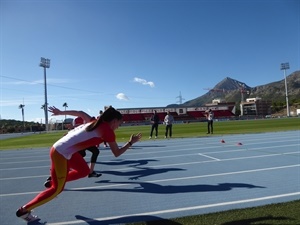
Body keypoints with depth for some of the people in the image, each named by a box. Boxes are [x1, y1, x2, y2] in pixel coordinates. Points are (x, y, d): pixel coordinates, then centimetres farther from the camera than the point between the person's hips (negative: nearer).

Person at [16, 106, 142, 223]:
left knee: (84, 171, 19)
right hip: (61, 153, -9)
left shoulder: (96, 122, 7)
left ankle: (55, 179, 28)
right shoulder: (108, 131, -15)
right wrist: (131, 142, 5)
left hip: (60, 148, 9)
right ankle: (24, 210, 22)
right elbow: (117, 153, -7)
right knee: (57, 189, 9)